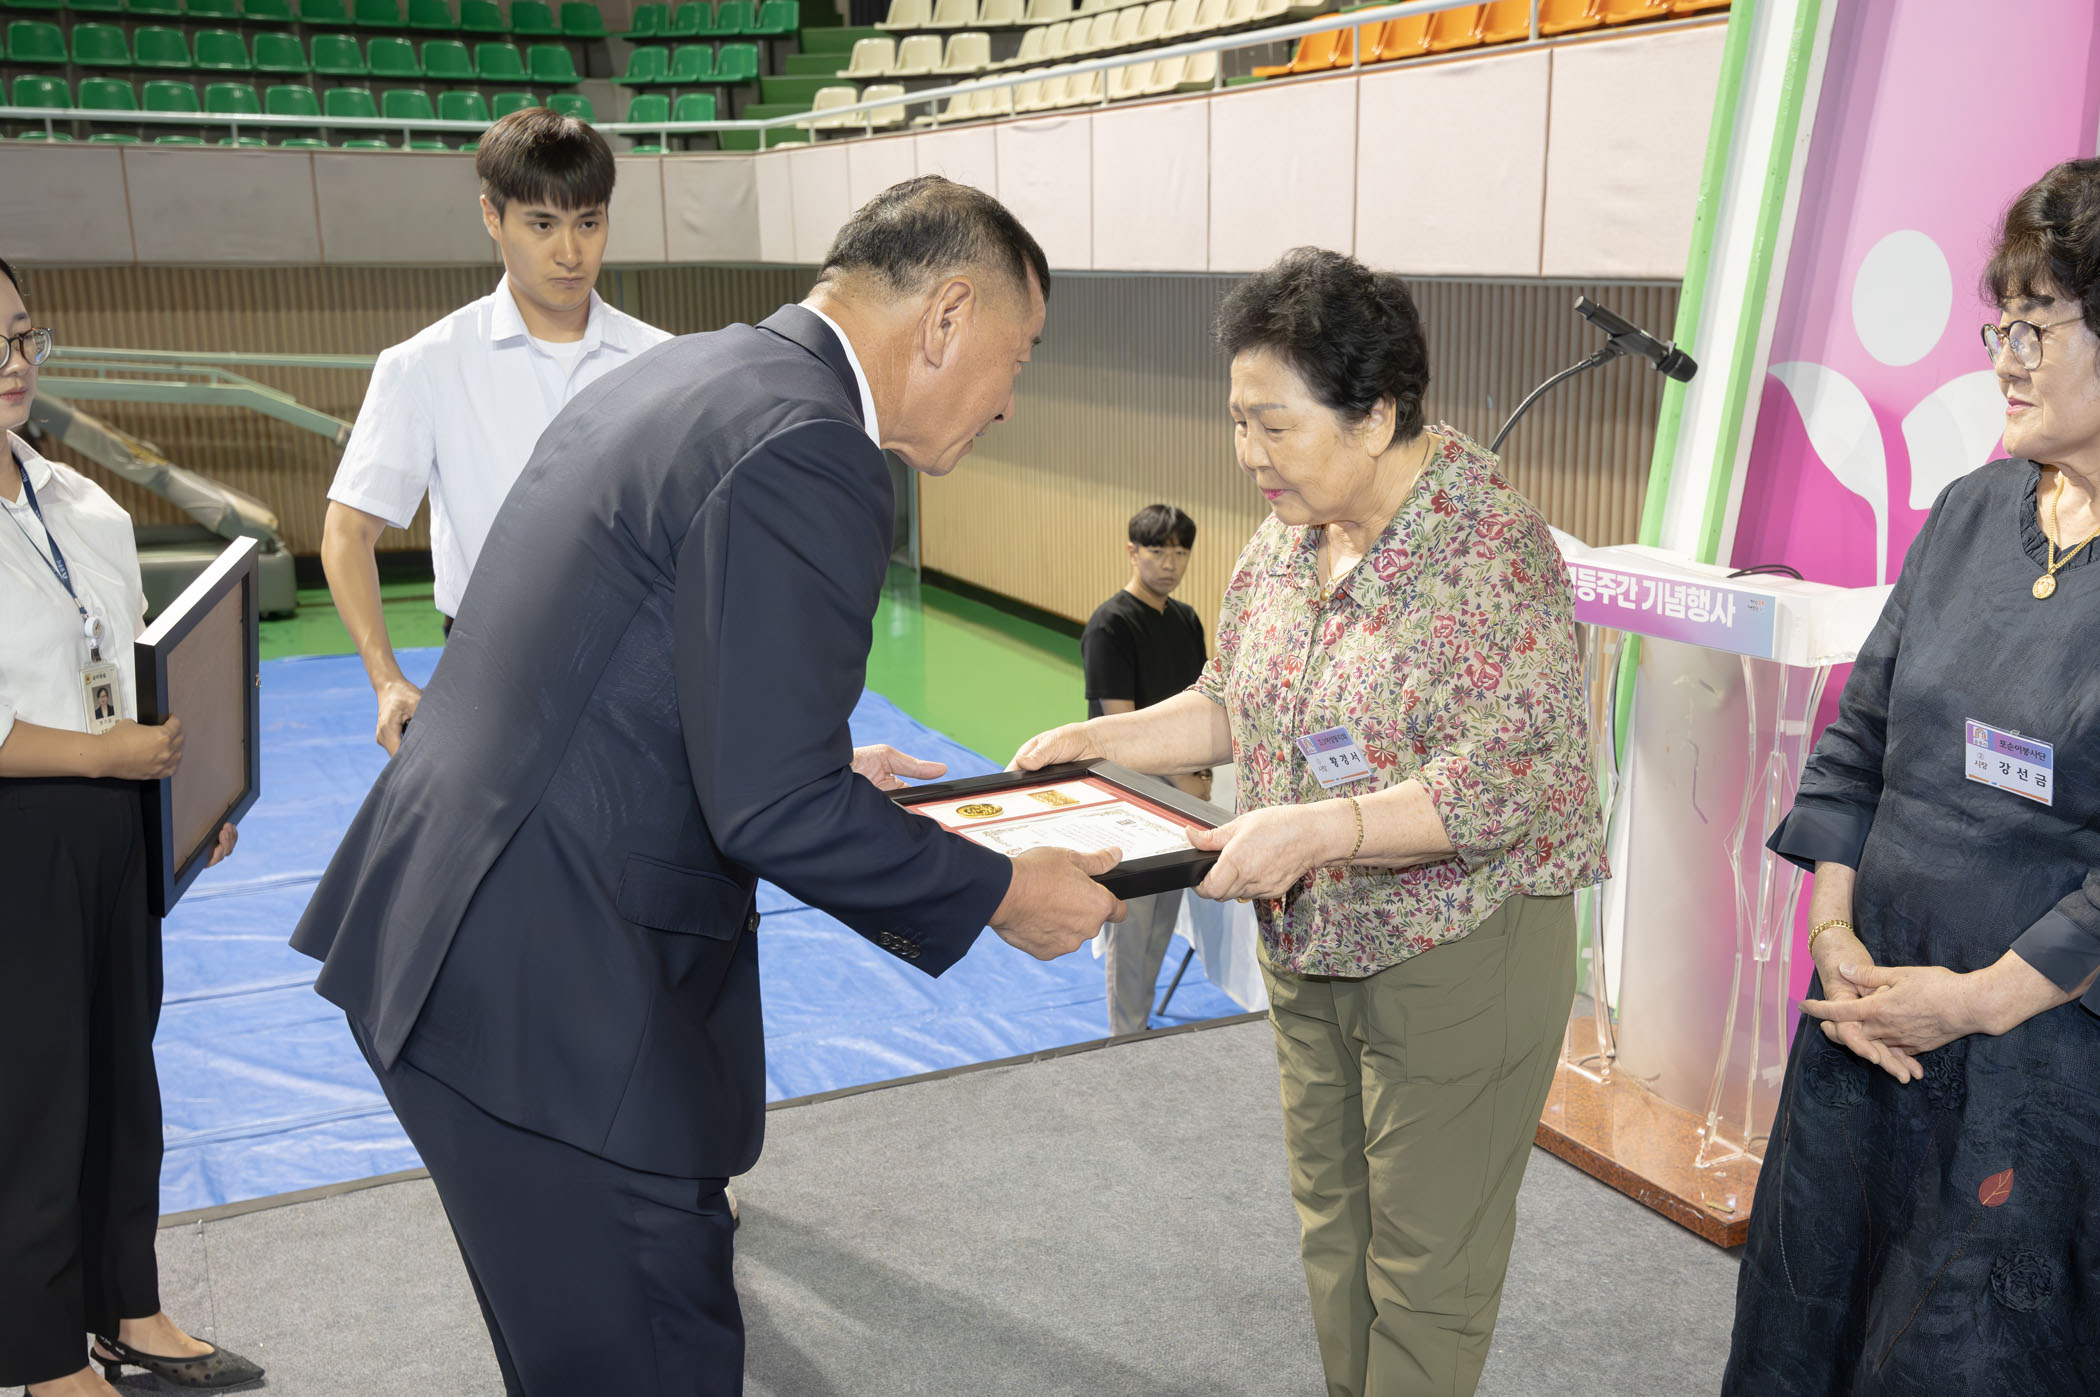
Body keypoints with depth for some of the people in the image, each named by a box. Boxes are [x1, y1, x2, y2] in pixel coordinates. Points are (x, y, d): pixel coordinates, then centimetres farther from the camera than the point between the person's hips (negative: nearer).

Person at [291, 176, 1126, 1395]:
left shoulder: (678, 375, 11)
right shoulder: (805, 451, -20)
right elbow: (776, 814, -22)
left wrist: (818, 769, 21)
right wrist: (1004, 896, -7)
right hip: (547, 991, -10)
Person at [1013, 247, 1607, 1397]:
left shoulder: (1491, 553, -21)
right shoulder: (1285, 537, 3)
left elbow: (1504, 782, -27)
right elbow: (1232, 704, 14)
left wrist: (1318, 830, -34)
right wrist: (1100, 739, -1)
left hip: (1454, 958, -7)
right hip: (1307, 951, 8)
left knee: (1424, 1269, 7)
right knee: (1332, 1231, 21)